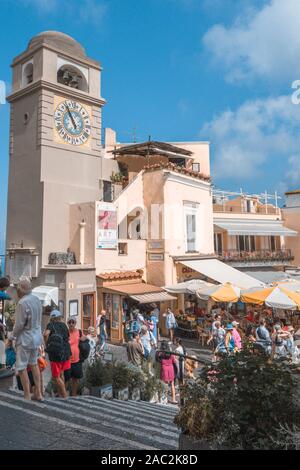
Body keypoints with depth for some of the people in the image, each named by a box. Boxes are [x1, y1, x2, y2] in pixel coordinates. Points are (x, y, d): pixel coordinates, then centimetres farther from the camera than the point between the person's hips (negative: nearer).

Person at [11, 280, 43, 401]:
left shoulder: (22, 303, -22)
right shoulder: (37, 300, 1)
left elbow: (20, 324, -17)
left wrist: (13, 336, -2)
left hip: (25, 339, -8)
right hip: (36, 337, 8)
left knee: (22, 368, 5)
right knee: (34, 364, 21)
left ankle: (27, 397, 12)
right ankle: (38, 393, 27)